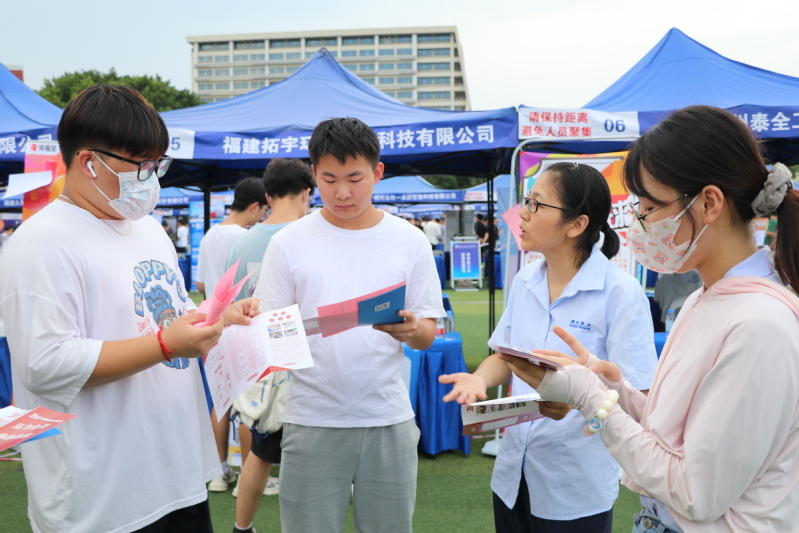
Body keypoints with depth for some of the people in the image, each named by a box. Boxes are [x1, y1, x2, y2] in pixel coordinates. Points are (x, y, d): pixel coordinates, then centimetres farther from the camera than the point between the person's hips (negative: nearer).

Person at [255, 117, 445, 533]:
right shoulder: (289, 243, 1)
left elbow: (428, 334, 5)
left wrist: (411, 330, -17)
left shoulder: (410, 242, 4)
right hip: (313, 420, -1)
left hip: (389, 419, 1)